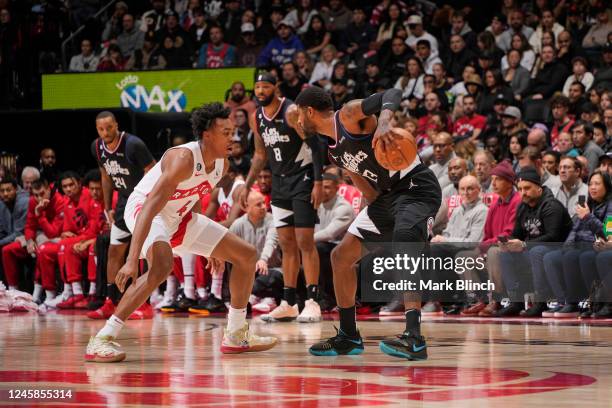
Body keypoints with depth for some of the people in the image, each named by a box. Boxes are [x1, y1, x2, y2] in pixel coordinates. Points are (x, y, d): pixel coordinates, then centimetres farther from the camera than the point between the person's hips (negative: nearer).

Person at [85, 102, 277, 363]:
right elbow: (150, 208, -38)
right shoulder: (184, 158, -31)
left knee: (247, 255, 9)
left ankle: (236, 336, 22)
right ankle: (101, 340, -35)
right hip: (143, 208, -9)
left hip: (179, 215, 9)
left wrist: (209, 246, 22)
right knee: (162, 265, -39)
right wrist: (132, 260, -46)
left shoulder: (221, 164, -4)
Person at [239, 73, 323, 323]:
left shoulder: (292, 112, -15)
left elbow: (315, 146, -16)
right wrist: (247, 186, 15)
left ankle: (312, 302, -9)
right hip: (279, 182, 7)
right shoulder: (256, 118, 7)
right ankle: (288, 303, 11)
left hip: (302, 178, -7)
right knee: (287, 244, 8)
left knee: (305, 241, -10)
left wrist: (318, 182, -22)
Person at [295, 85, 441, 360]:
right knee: (341, 256, 11)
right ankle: (348, 337, 21)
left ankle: (414, 339, -40)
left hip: (416, 187, -10)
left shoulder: (349, 115, -12)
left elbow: (392, 95, -29)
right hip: (387, 195, 10)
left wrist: (384, 121, -48)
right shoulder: (334, 152, 13)